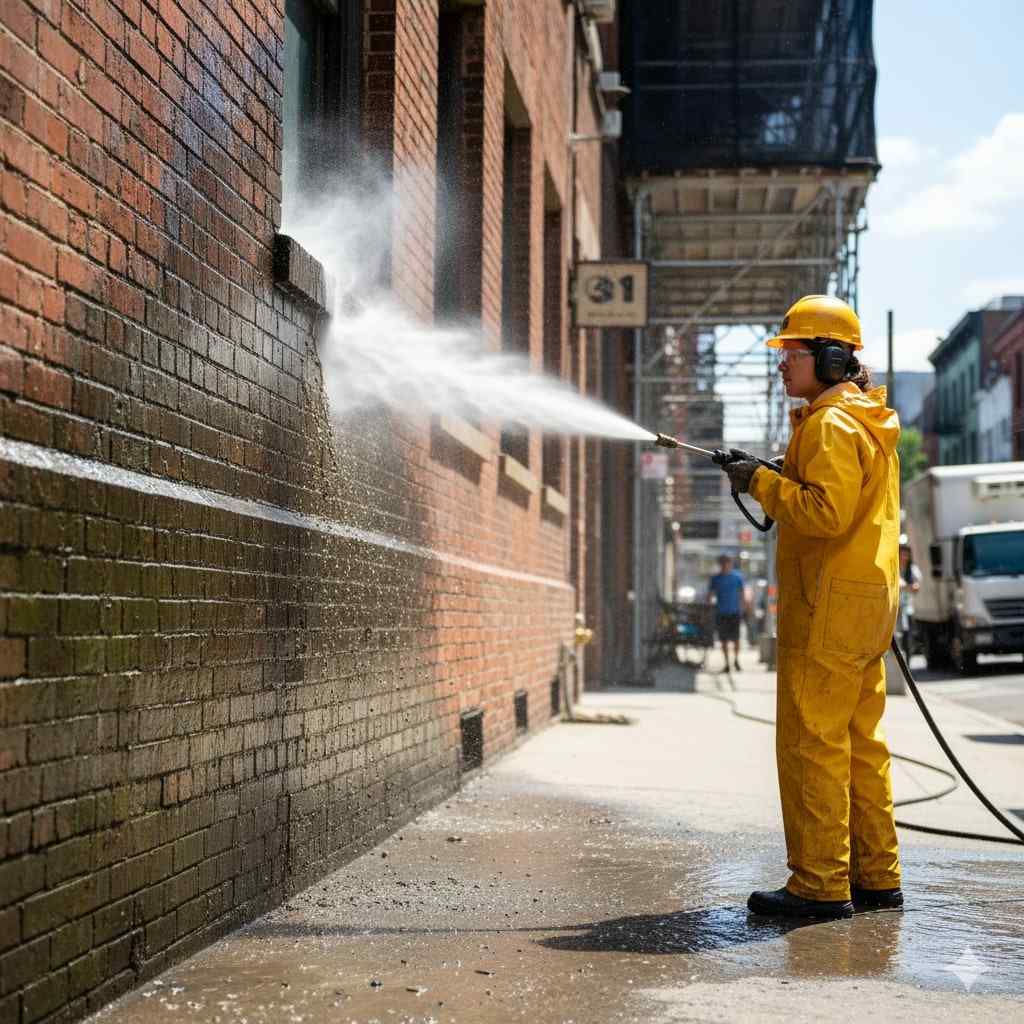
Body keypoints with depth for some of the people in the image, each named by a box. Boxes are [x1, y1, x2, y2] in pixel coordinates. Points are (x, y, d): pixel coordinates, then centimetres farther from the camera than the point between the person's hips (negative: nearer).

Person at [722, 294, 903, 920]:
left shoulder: (831, 425, -13)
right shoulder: (871, 423, 19)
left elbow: (827, 512, -23)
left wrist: (763, 482, -13)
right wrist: (774, 482, 15)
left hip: (831, 605, -10)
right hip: (867, 600, 10)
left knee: (811, 742, -7)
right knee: (860, 743, 12)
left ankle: (820, 885, -5)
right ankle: (876, 877, 17)